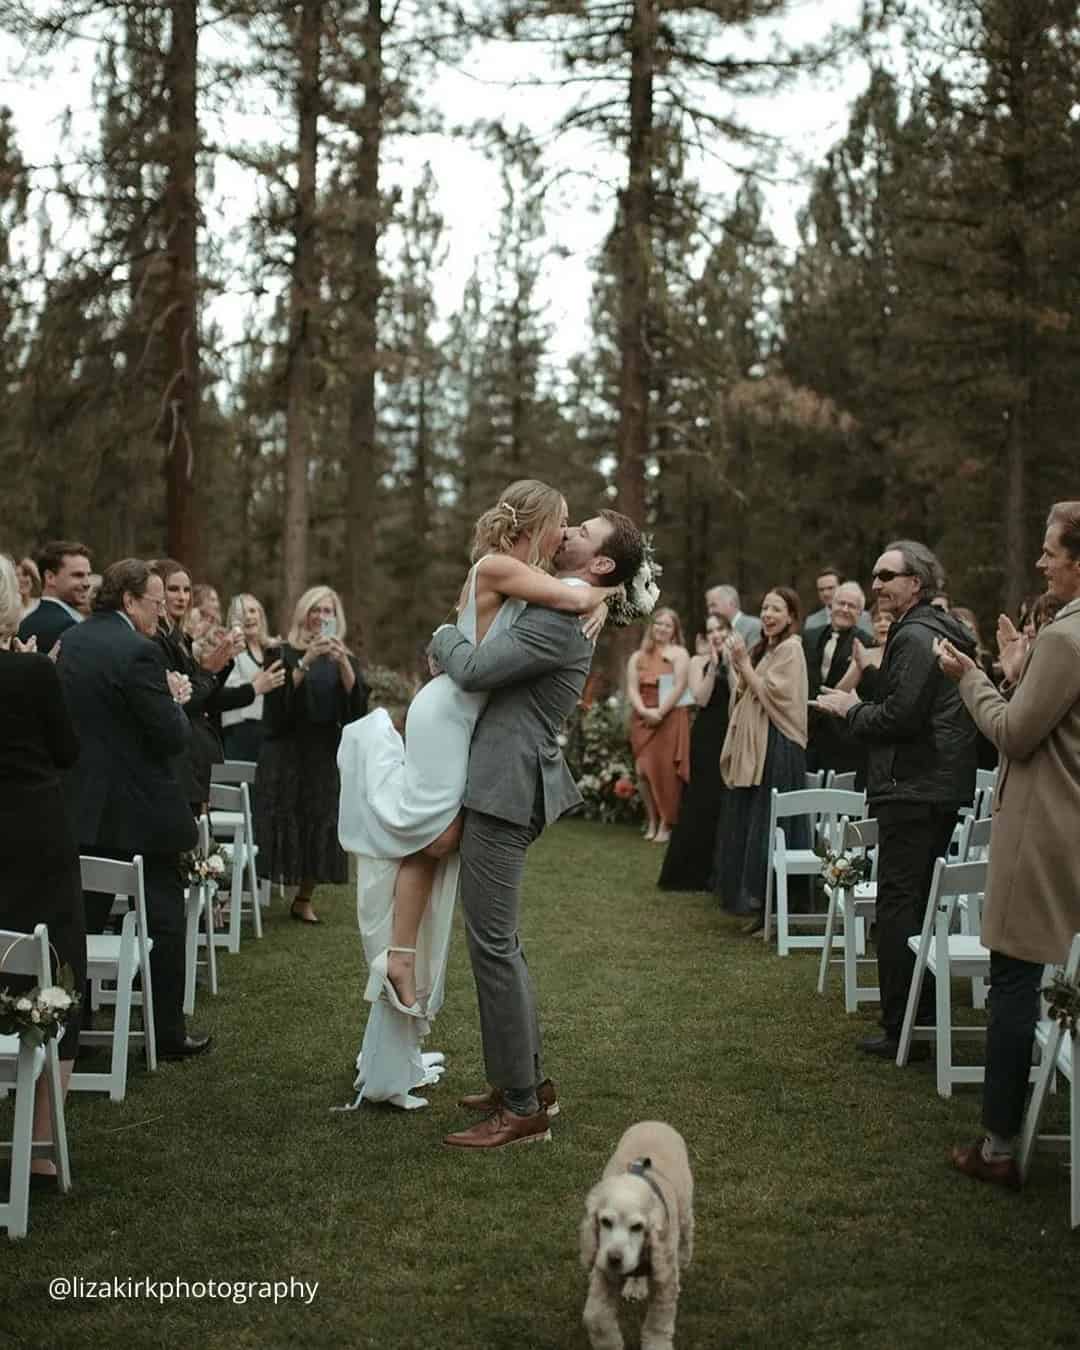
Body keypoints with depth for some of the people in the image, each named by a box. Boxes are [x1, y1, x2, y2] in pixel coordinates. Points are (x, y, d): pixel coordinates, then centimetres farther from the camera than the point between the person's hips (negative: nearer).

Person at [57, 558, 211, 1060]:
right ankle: (168, 1034, 11)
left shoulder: (71, 641, 6)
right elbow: (172, 737, -20)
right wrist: (176, 699, 1)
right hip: (141, 810, -7)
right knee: (164, 920, 5)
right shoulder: (138, 651, -19)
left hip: (85, 806, 7)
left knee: (85, 918, 14)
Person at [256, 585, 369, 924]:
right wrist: (307, 660, -21)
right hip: (285, 753, -3)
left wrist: (342, 662, -17)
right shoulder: (283, 653, 3)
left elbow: (358, 702, -4)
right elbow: (279, 697, -13)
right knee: (283, 823, -7)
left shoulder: (344, 658, 11)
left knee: (320, 824, -1)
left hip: (326, 754, 3)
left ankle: (304, 899, 8)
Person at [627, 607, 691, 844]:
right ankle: (651, 820, 10)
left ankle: (665, 824, -2)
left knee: (666, 770, -7)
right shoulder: (638, 657, 16)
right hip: (642, 719, 4)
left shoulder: (679, 653, 3)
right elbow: (632, 688, 5)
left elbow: (680, 686, -8)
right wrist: (644, 711, -13)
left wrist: (660, 712, -17)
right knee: (643, 770, 0)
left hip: (669, 718, -4)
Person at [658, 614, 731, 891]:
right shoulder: (699, 661, 4)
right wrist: (714, 664, -14)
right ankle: (694, 871, 10)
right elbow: (701, 699, -9)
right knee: (703, 802, 1)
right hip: (707, 738, -2)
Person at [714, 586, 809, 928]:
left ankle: (771, 908, -2)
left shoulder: (790, 649, -8)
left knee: (766, 828, -7)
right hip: (751, 747, 9)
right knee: (746, 824, 9)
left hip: (776, 749, -9)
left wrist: (744, 663, -13)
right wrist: (737, 666, 1)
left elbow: (769, 694, -16)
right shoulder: (761, 649, 17)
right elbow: (743, 698, 16)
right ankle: (754, 901, 16)